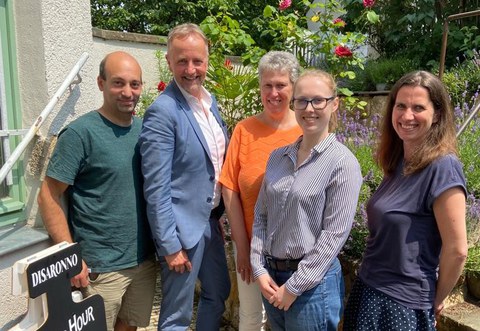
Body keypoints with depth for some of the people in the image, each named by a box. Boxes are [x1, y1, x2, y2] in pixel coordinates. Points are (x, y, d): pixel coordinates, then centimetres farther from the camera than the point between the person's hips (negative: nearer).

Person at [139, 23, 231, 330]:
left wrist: (218, 215, 15)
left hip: (211, 220, 8)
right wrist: (170, 245, -19)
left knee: (219, 293, 24)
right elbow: (156, 188, -21)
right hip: (183, 226, -8)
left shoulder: (211, 101, 5)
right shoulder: (162, 112, -20)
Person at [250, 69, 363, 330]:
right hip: (271, 276, 5)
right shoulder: (278, 157, 3)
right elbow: (261, 216, 6)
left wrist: (294, 286, -12)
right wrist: (259, 269, -3)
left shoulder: (343, 163, -13)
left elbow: (334, 234, -15)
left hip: (313, 281, -5)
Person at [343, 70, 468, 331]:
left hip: (404, 303, -7)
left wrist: (435, 301, -5)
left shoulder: (442, 166, -19)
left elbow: (456, 250, -17)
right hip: (368, 288, 7)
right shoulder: (397, 162, 3)